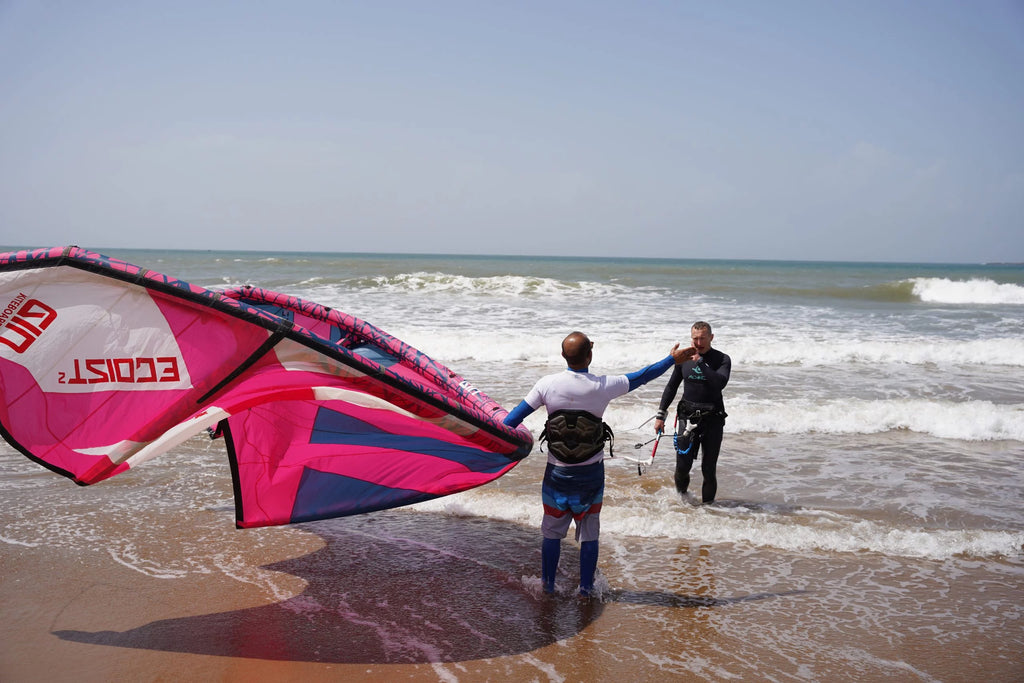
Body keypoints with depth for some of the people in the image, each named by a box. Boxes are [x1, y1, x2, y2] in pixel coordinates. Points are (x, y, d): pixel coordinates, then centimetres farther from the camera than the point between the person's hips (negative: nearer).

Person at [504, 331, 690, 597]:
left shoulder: (547, 384, -14)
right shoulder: (603, 385, -15)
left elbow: (515, 416, -8)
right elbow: (641, 377, -1)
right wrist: (673, 358, 13)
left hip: (558, 473, 1)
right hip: (591, 474, -1)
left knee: (552, 531, 16)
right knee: (589, 533, 14)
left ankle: (548, 584, 28)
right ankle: (586, 588, 24)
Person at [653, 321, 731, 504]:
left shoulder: (722, 359, -4)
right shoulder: (684, 358, 5)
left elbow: (720, 383, -24)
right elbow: (671, 387, 14)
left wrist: (700, 362, -26)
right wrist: (660, 415, 11)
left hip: (712, 419, -2)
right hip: (687, 417, 2)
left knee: (709, 469, 1)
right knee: (682, 466, 0)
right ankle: (681, 496, 28)